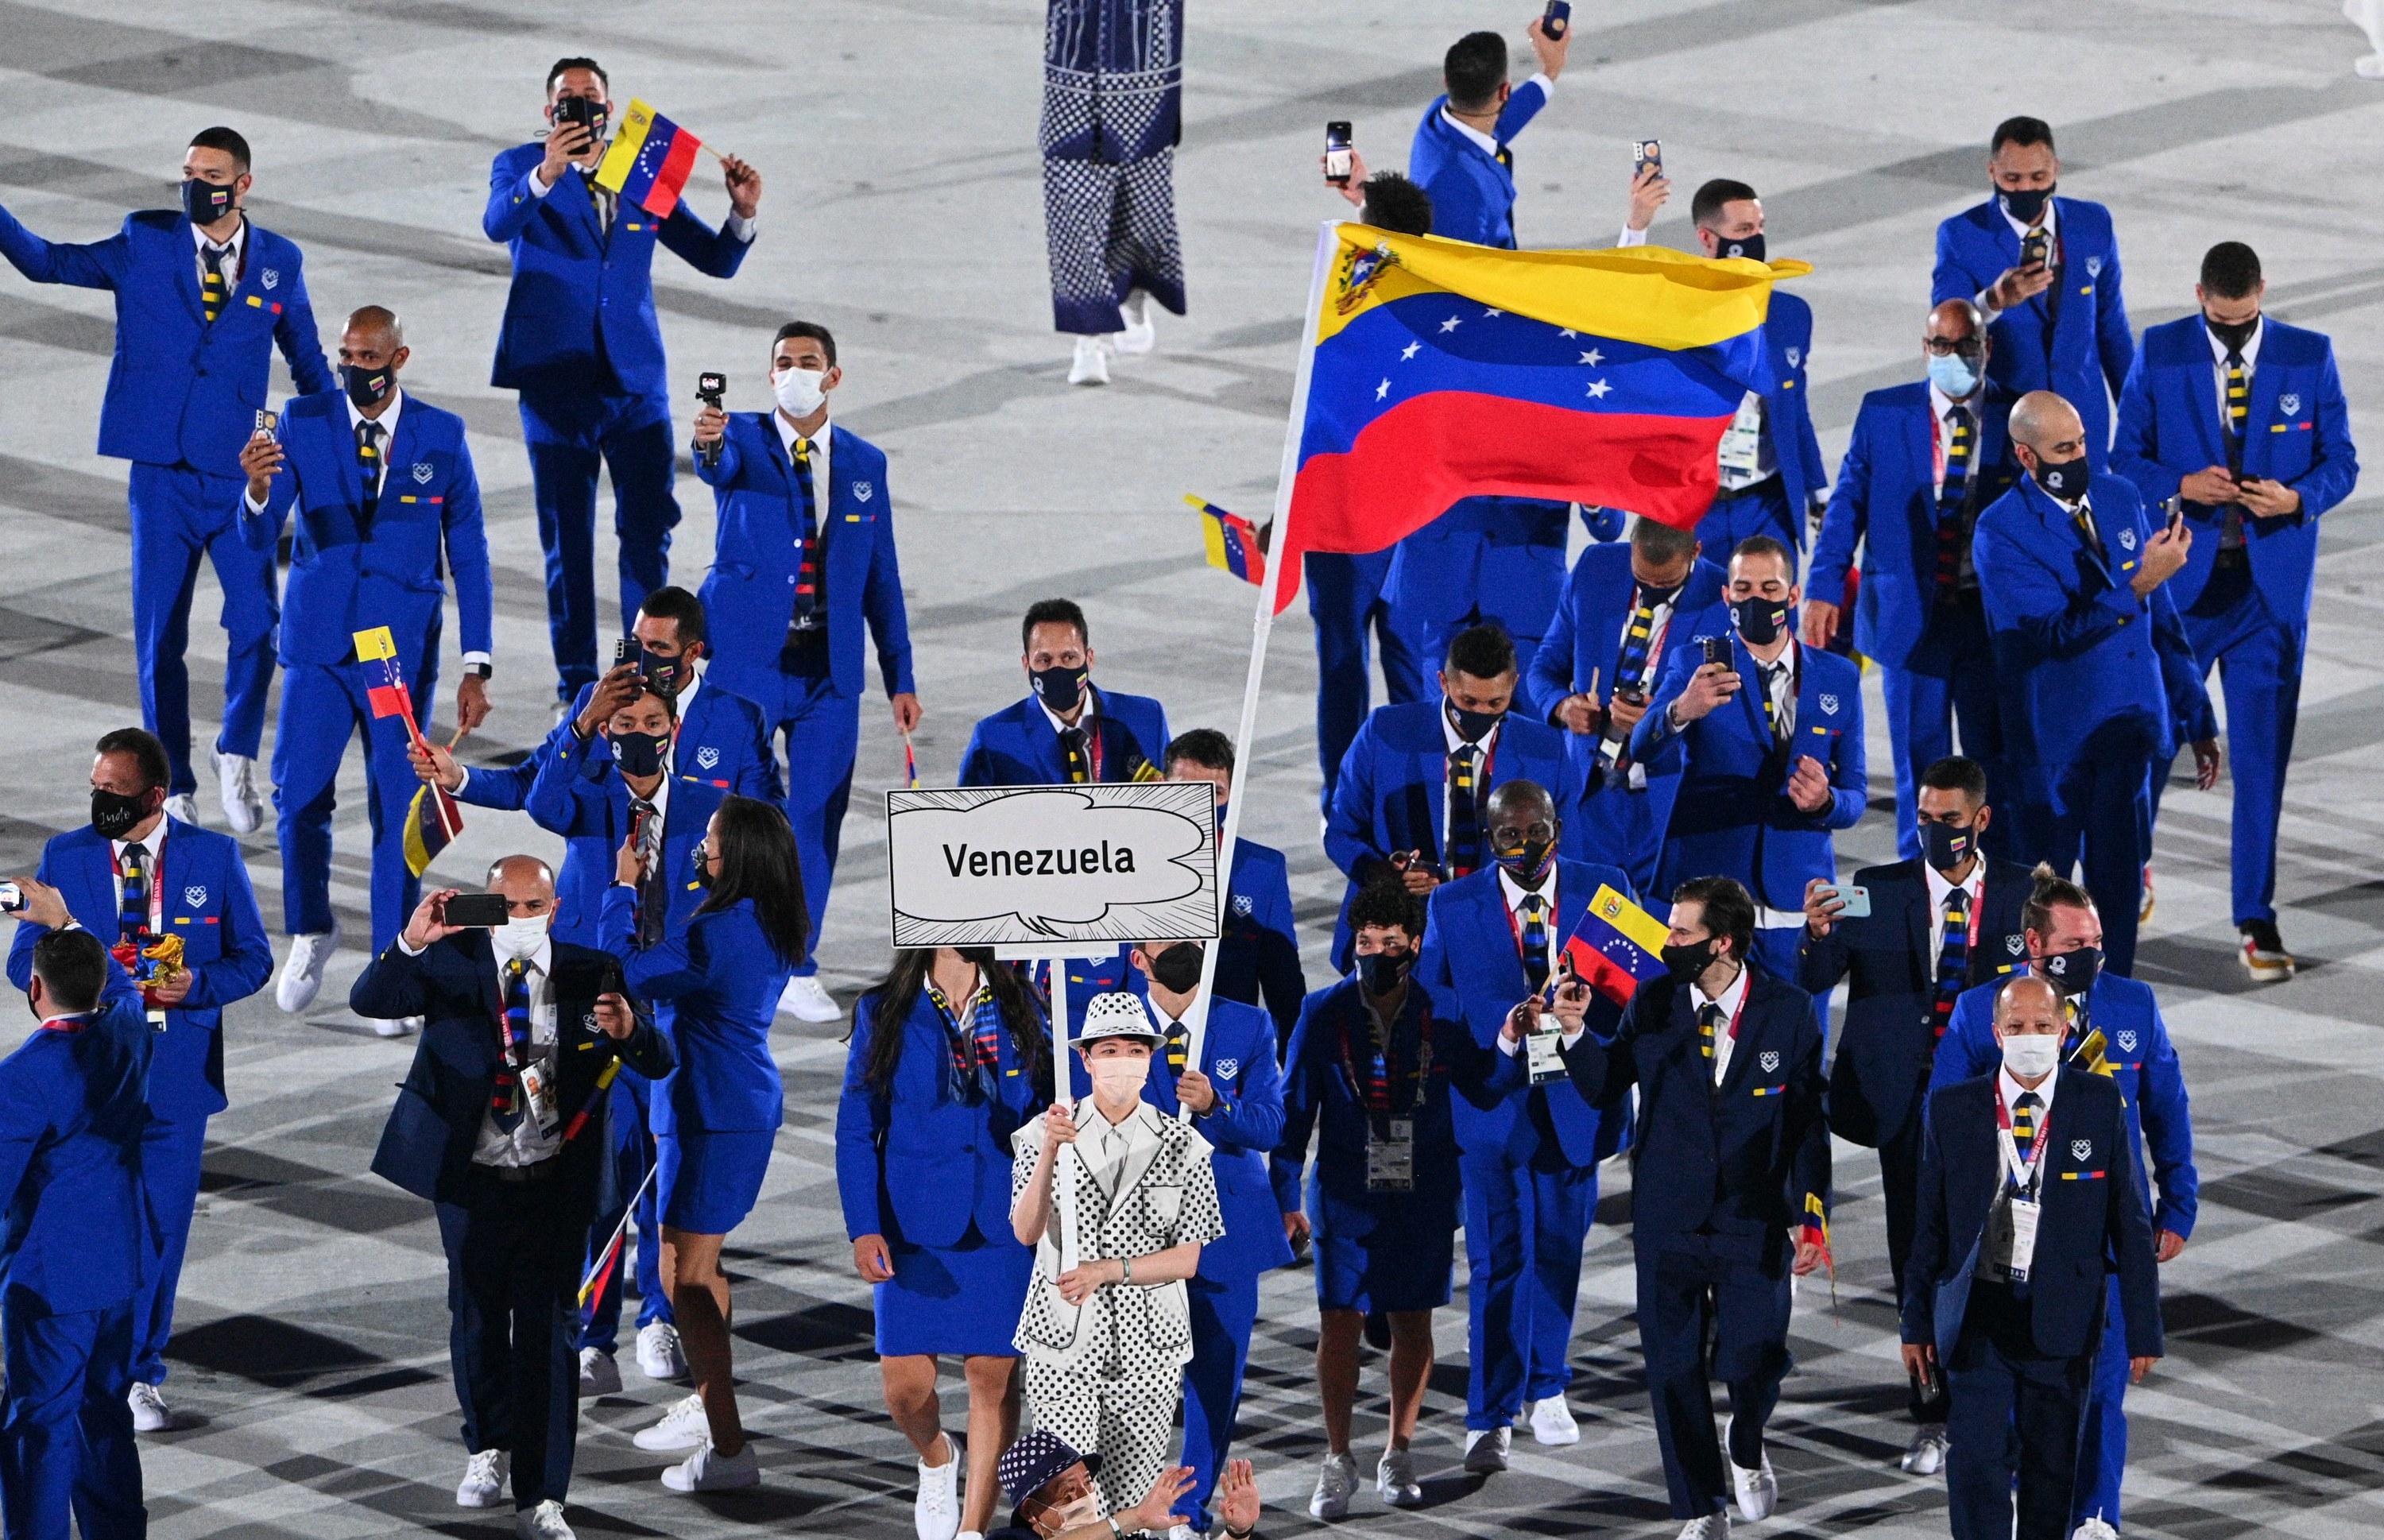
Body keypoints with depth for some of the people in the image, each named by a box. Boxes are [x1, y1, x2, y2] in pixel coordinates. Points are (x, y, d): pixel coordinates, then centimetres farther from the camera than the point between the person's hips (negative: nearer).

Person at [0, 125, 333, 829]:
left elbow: (308, 361, 15)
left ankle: (237, 754, 13)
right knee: (159, 638, 1)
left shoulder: (279, 262, 5)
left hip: (243, 474, 0)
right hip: (163, 475, 0)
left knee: (256, 626, -12)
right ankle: (175, 786, 15)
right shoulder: (144, 243, 3)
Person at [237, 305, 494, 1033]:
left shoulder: (441, 437, -2)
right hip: (318, 645, 1)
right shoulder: (302, 423, -2)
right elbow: (259, 537, -8)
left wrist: (476, 666, 0)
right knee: (299, 799, -1)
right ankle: (310, 932, 25)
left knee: (398, 810, 0)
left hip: (402, 649, -1)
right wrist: (258, 490, -32)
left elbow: (468, 555, 3)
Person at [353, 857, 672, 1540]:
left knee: (550, 1330, -1)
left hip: (557, 1180, -1)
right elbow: (369, 1000, -16)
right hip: (473, 1177, 1)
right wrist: (412, 941, -32)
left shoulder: (589, 973, -2)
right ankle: (489, 1446, 39)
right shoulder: (453, 964, -4)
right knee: (477, 1315, 13)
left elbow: (659, 1063, -4)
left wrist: (630, 1030, -27)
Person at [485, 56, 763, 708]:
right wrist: (543, 177, -40)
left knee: (648, 530, 0)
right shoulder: (520, 166, 1)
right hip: (557, 380, -2)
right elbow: (497, 225, -21)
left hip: (636, 380, 2)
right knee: (566, 538, 3)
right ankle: (577, 685, 8)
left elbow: (716, 260, 11)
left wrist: (742, 214, -10)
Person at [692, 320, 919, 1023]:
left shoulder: (865, 463, 10)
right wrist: (708, 445, -50)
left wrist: (901, 677, 9)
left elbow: (882, 577, 12)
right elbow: (722, 467, -25)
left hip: (830, 670, 3)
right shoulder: (744, 439, 0)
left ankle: (798, 973, 12)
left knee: (816, 818, 3)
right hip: (745, 657, -3)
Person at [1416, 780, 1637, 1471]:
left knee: (1560, 1247, 13)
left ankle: (1546, 1389, 34)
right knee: (1496, 1259, -4)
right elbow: (1427, 993, -2)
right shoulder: (1452, 906, 1)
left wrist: (1588, 1009, -24)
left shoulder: (1603, 891, 2)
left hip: (1577, 1098, 1)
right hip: (1493, 1101, -1)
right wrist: (1498, 1027, -20)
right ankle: (1490, 1418, 2)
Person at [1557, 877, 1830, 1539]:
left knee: (1754, 1362, -9)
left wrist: (1811, 1217, -4)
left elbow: (1808, 1121, -1)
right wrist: (1575, 1031, -10)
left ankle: (1746, 1447, 27)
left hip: (1753, 1220, -2)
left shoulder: (1788, 1011, -5)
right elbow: (1603, 1089, 7)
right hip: (1669, 1219, 2)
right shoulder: (1652, 1003, -2)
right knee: (1674, 1368, 4)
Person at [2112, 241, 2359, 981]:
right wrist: (2181, 486, -18)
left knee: (2262, 754, 1)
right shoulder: (2159, 355, -1)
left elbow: (2341, 461, 3)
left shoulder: (2310, 358, 0)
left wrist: (2298, 497, -17)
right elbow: (2126, 458, 2)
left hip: (2272, 585, 0)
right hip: (2180, 580, 0)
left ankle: (2255, 922, 7)